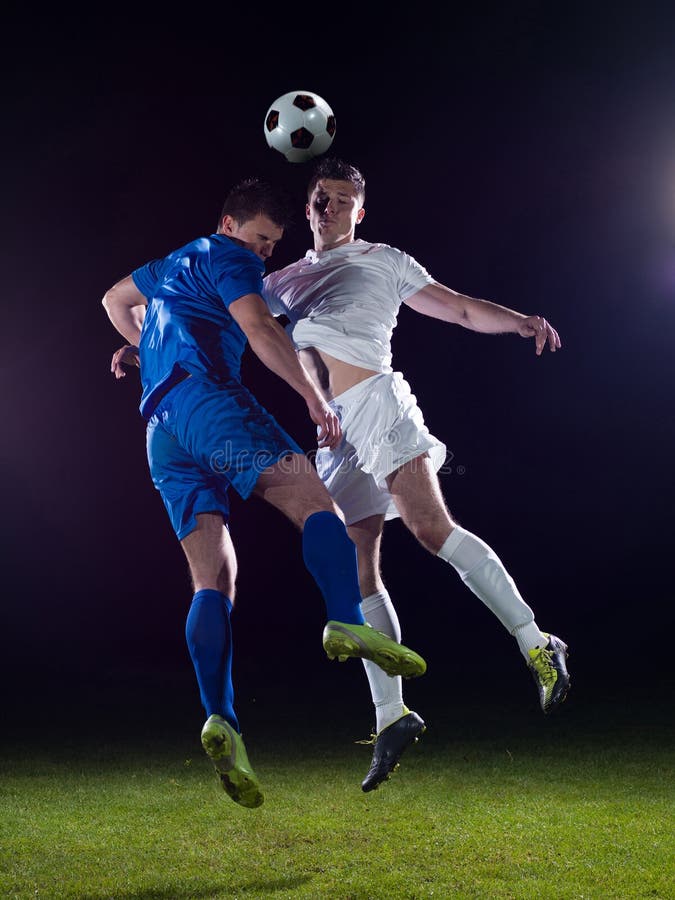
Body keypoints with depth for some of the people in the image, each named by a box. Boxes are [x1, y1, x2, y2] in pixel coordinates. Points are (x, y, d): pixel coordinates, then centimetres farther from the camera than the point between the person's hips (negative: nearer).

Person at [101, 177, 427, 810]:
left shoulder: (173, 264, 35)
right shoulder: (226, 257, 8)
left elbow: (115, 299, 52)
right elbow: (258, 328, -9)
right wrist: (316, 399, -8)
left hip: (160, 428, 8)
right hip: (207, 396, -8)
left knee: (213, 578, -4)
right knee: (313, 499, -14)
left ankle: (220, 717, -20)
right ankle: (347, 622, -40)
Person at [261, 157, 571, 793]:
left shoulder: (383, 260, 14)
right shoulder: (280, 283, 24)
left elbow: (461, 309, 12)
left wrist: (520, 321, -6)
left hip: (375, 401, -4)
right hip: (329, 432, 4)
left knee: (432, 528, -24)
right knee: (358, 571, -1)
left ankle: (537, 645, -20)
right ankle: (391, 715, 2)